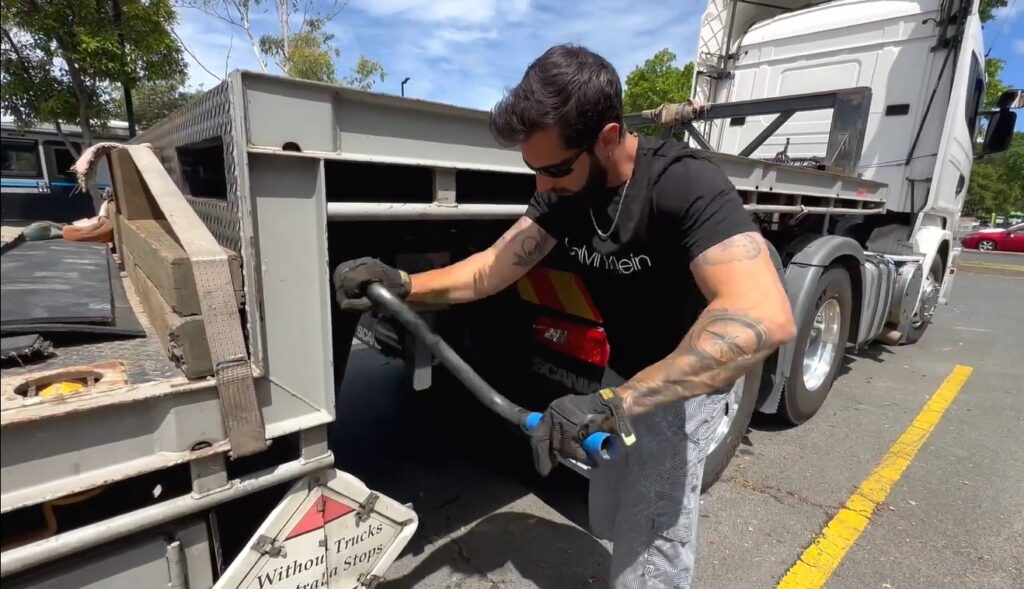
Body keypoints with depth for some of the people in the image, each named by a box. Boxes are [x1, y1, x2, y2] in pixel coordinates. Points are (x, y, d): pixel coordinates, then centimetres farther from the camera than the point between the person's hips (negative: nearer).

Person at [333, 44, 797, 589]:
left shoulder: (685, 185, -31)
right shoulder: (566, 191, -10)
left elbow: (764, 317, -45)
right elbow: (493, 268, -10)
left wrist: (613, 403, -49)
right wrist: (403, 284, -25)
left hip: (687, 381, -7)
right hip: (625, 373, 7)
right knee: (609, 521, 24)